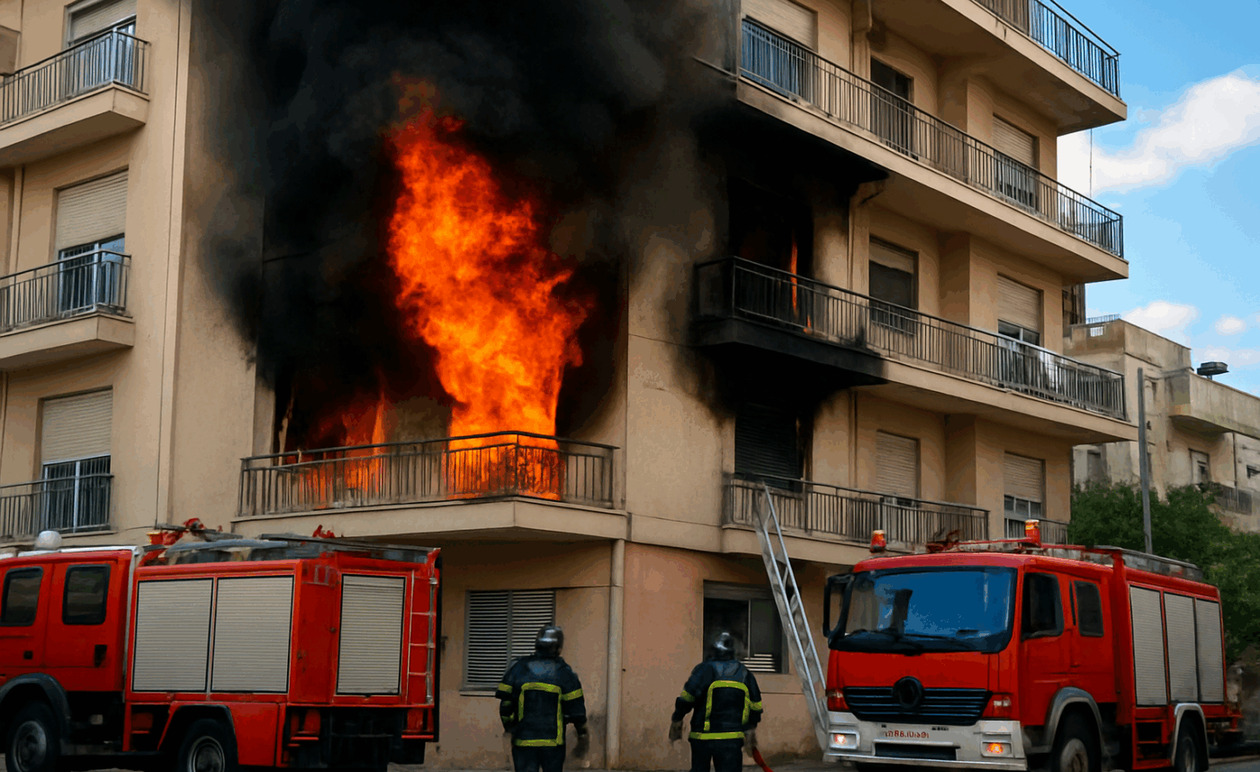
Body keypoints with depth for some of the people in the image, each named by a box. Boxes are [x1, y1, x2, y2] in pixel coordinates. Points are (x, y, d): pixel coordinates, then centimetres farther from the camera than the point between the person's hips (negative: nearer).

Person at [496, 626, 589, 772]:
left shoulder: (518, 668, -1)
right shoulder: (564, 672, -4)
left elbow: (505, 705, 1)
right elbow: (576, 709, -2)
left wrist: (508, 728, 18)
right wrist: (582, 734, 12)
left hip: (523, 742, 0)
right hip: (553, 743, 0)